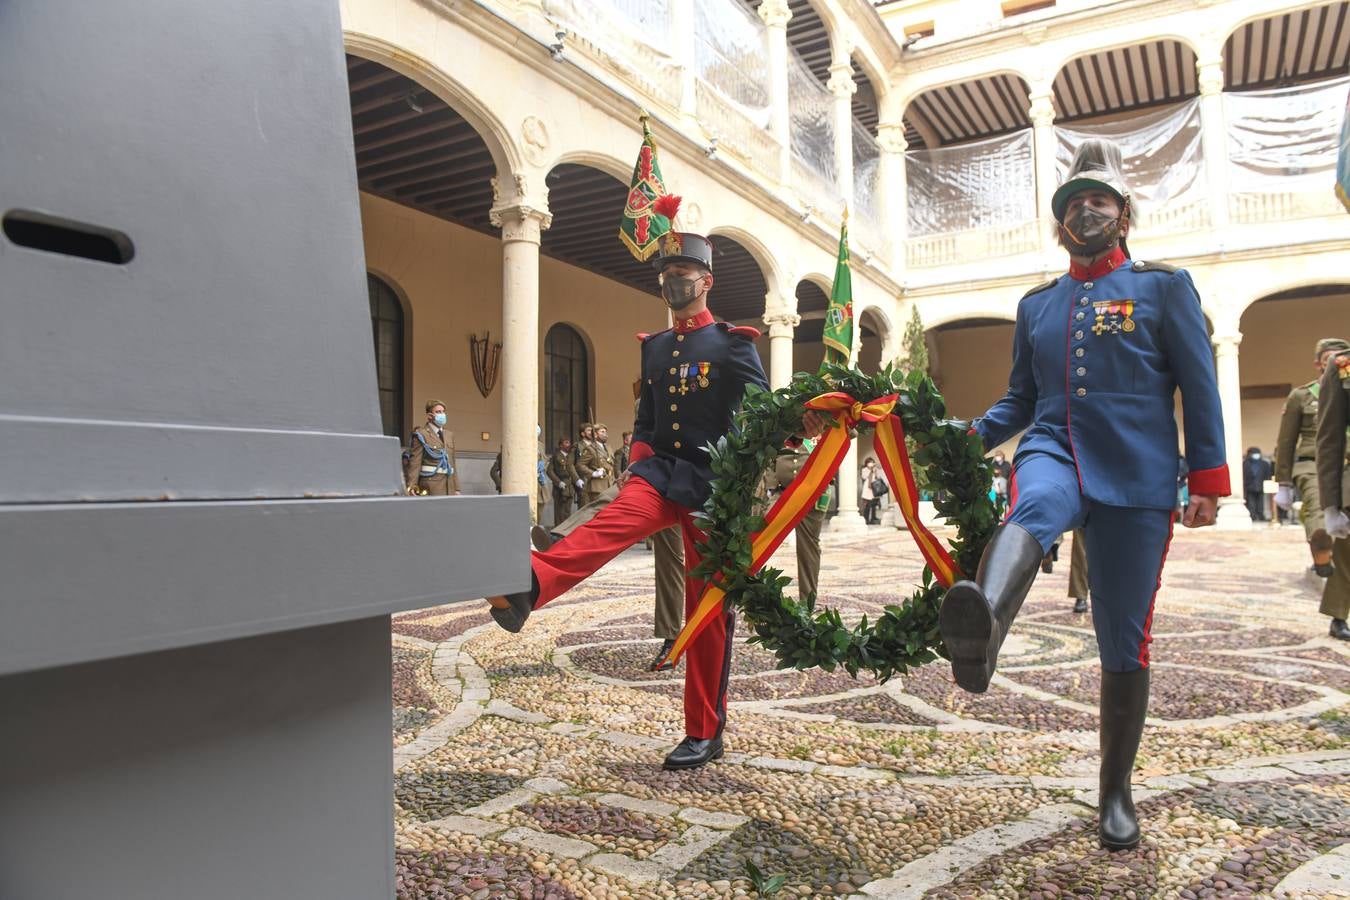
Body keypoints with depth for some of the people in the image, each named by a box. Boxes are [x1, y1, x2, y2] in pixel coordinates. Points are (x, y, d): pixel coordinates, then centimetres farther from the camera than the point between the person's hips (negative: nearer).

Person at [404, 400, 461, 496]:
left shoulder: (449, 435, 16)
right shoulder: (421, 435, -2)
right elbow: (415, 462, -8)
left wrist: (456, 488, 14)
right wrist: (411, 486, -17)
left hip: (449, 484, 6)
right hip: (430, 482, -6)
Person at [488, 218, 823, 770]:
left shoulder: (732, 344, -1)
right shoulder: (654, 347, 14)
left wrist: (800, 423, -32)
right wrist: (635, 465, 2)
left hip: (710, 485, -4)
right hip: (660, 472, 4)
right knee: (610, 523, -29)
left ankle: (705, 735, 12)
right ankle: (528, 585, -56)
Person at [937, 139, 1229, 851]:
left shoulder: (1165, 286, 7)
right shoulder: (1036, 304, 16)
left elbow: (1200, 388, 3)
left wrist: (1207, 481, -4)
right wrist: (974, 434, 0)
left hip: (1135, 479, -1)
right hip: (1056, 452, 2)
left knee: (1123, 643, 2)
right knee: (1031, 509, -38)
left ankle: (1115, 793, 19)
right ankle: (979, 630, -69)